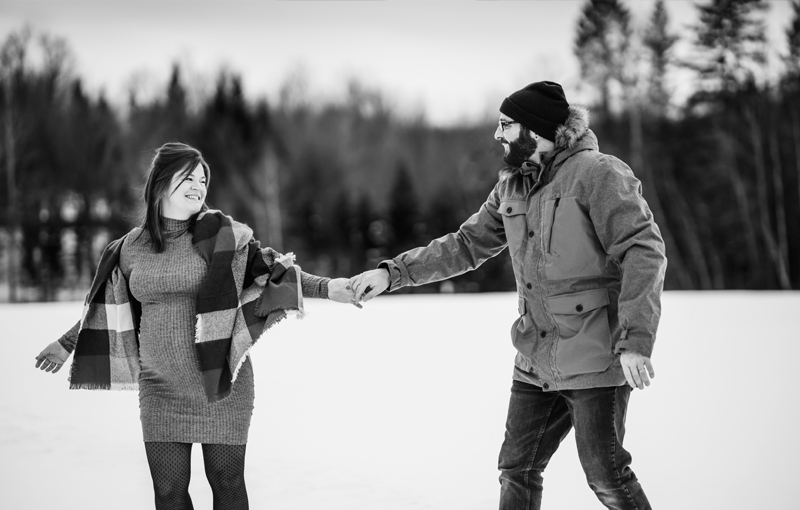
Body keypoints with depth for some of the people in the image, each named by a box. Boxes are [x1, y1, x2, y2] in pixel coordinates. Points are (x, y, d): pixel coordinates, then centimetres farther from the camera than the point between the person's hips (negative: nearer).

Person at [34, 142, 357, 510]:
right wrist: (67, 344, 29)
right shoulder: (131, 247, 6)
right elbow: (108, 306, 20)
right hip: (160, 389, 3)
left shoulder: (223, 235, -4)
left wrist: (325, 288, -21)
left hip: (220, 383, -2)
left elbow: (270, 268, -6)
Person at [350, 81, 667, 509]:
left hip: (594, 357, -8)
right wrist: (392, 272, 10)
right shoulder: (511, 187, 11)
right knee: (517, 469, 11)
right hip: (536, 362, 8)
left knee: (605, 473, -4)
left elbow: (644, 253, -18)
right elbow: (466, 245, 18)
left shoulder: (598, 174, -13)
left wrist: (635, 342, -24)